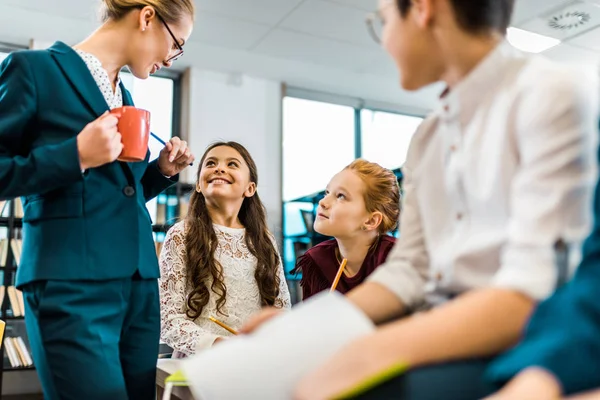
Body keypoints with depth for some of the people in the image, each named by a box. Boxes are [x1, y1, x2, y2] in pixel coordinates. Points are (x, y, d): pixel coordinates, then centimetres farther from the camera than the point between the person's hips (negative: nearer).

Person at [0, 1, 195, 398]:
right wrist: (76, 156, -17)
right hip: (72, 283, -7)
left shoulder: (125, 97, 19)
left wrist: (162, 170, 8)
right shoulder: (35, 67, -3)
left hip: (139, 282, 7)